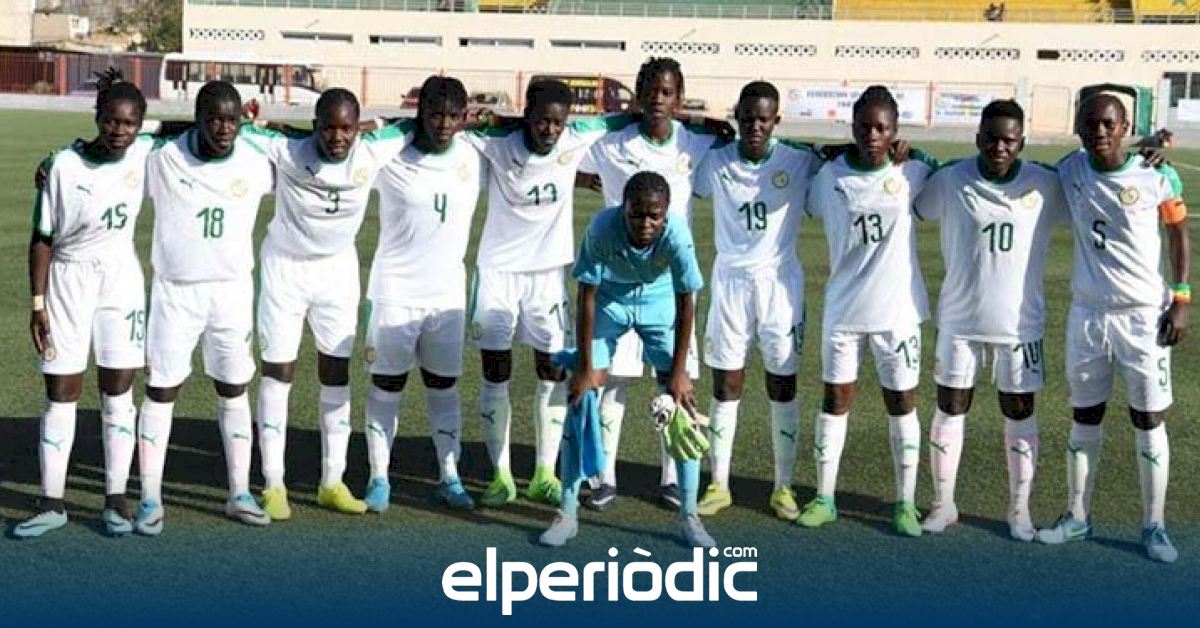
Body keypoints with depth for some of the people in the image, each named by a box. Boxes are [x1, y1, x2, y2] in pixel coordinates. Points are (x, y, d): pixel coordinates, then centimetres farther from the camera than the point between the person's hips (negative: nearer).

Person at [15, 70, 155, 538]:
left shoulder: (146, 154, -6)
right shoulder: (63, 165, -13)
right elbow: (42, 239, -7)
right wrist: (38, 305, -9)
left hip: (121, 279, 2)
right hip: (68, 279, -2)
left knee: (119, 391, 4)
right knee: (60, 394, 3)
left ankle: (115, 499, 12)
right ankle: (52, 503, 11)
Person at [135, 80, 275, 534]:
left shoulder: (257, 162, -4)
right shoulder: (164, 157, -11)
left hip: (233, 291, 2)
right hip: (174, 292, -2)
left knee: (234, 392, 9)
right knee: (160, 392, 2)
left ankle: (239, 494, 20)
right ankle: (150, 499, 12)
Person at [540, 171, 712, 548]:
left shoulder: (677, 234, -32)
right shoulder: (602, 228, -33)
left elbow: (686, 303, -20)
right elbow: (587, 298, -23)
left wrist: (678, 371, -16)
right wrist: (585, 368, -19)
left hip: (659, 300, 0)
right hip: (609, 297, 0)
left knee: (680, 398, -6)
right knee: (582, 396, -7)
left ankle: (689, 516, 6)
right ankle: (568, 513, 3)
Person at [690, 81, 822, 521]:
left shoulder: (800, 162, -5)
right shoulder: (715, 162, -1)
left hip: (780, 282, -1)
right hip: (730, 281, 1)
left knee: (783, 386, 4)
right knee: (726, 385, 4)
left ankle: (784, 487, 16)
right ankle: (718, 485, 15)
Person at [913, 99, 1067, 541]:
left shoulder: (1046, 185, -5)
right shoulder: (950, 181, -6)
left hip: (1020, 323, 0)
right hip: (959, 321, 0)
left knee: (1020, 414, 9)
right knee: (950, 409, 8)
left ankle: (1020, 509, 23)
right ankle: (943, 504, 22)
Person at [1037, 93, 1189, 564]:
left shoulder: (1159, 176, -10)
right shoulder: (1069, 171, -4)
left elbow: (1178, 235, 2)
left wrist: (1181, 299, -3)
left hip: (1143, 314, -2)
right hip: (1088, 313, 3)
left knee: (1149, 421, 4)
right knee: (1085, 419, 11)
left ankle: (1154, 525, 14)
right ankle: (1077, 516, 22)